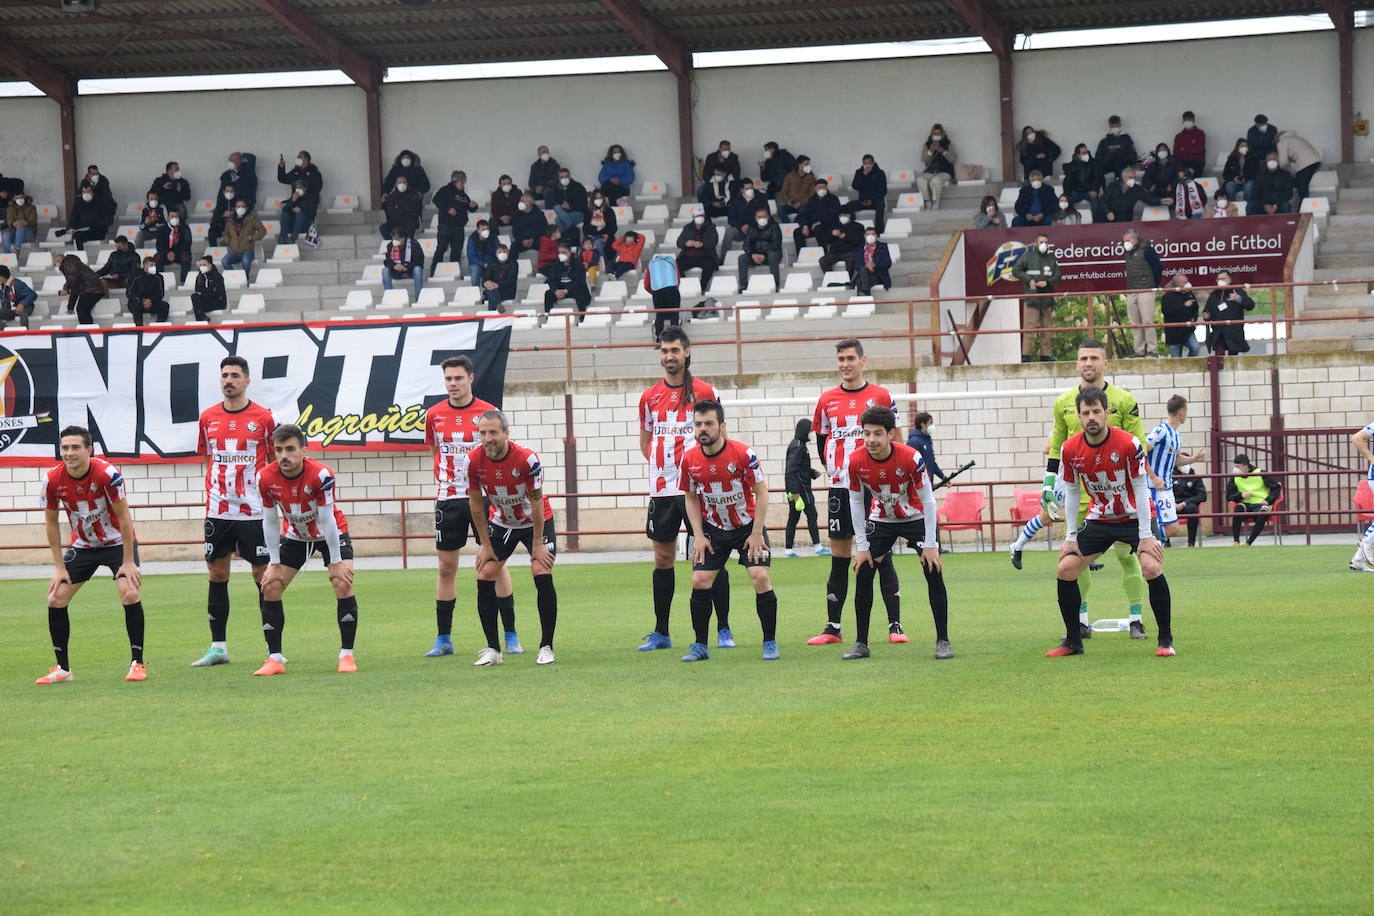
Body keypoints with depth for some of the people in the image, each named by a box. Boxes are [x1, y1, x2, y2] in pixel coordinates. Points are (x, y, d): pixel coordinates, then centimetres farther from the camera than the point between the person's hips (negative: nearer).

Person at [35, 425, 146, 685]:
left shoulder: (107, 474, -26)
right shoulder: (52, 480, -16)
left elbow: (124, 518, -19)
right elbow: (51, 522, -3)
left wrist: (128, 563, -19)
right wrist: (59, 567, -5)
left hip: (116, 542, -4)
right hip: (82, 545, 4)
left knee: (129, 593, -23)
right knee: (55, 599, -5)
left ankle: (137, 663, -11)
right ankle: (62, 669, 6)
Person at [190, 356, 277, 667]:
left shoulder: (264, 418, -3)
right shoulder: (208, 418, 7)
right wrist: (213, 491, 9)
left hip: (253, 511, -3)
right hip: (218, 511, 4)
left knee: (263, 577, -1)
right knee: (217, 577, 5)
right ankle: (218, 647, 12)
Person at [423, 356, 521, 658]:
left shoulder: (487, 413, -3)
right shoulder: (434, 415, 4)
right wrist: (443, 476, 8)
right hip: (448, 498, 2)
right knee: (446, 568, 4)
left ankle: (510, 636, 3)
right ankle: (443, 639, 11)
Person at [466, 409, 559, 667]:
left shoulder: (527, 459, -29)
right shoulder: (474, 461, -20)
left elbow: (536, 503, -19)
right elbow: (475, 504, -7)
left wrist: (537, 545, -16)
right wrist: (485, 545, -5)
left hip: (537, 522, -3)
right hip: (501, 523, 3)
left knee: (542, 575, -18)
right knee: (485, 578, -8)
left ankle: (546, 647, -9)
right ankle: (493, 650, 0)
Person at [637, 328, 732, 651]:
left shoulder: (704, 392, -1)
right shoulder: (649, 397, 10)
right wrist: (664, 465, 6)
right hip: (661, 489, 4)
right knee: (662, 560, 7)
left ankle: (723, 630, 2)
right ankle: (660, 633, 14)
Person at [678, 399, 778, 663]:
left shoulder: (743, 453, -20)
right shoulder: (689, 459, -10)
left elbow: (761, 492, -11)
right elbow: (691, 498, 5)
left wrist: (756, 534, -14)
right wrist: (699, 535, -4)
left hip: (747, 525, -3)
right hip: (713, 529, 3)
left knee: (760, 577, -15)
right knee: (700, 581, -7)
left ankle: (770, 643, -2)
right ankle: (699, 646, 6)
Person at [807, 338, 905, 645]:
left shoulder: (881, 396, 1)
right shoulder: (827, 400, 7)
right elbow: (820, 439, 17)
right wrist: (831, 468, 7)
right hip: (840, 489, 2)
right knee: (839, 558, 4)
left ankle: (895, 625, 0)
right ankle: (832, 628, 8)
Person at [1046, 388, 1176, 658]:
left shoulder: (1129, 444, -21)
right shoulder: (1071, 449, -11)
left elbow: (1140, 490, -16)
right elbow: (1071, 492, 1)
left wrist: (1145, 536, -17)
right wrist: (1071, 536, 0)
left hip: (1133, 517, -4)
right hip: (1098, 520, 4)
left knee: (1151, 567, -24)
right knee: (1065, 570, -5)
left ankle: (1165, 640, -11)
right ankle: (1073, 642, 10)